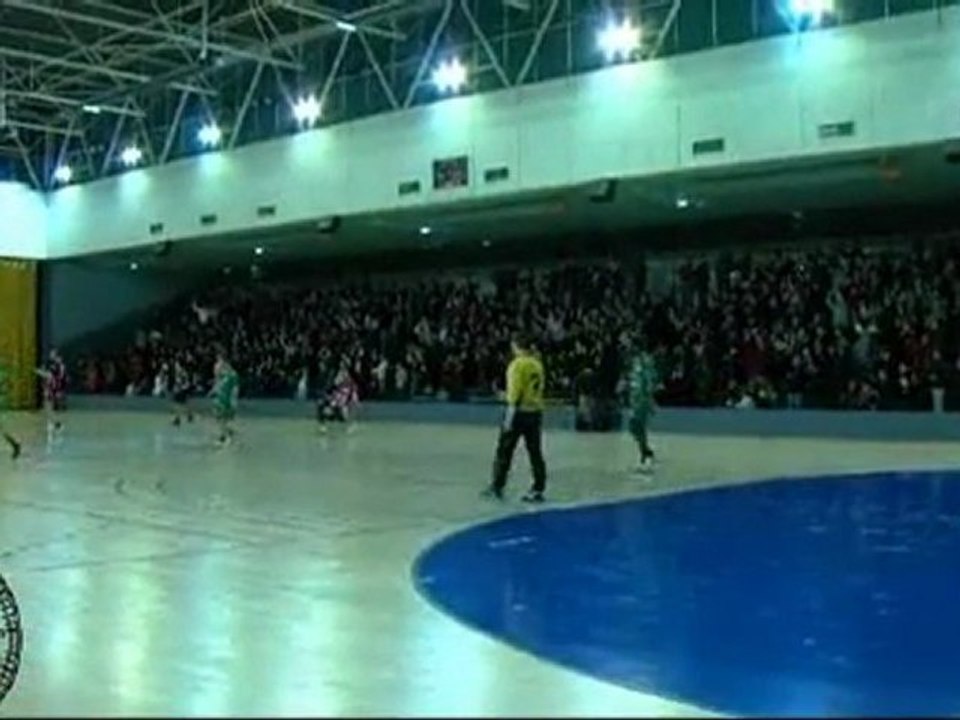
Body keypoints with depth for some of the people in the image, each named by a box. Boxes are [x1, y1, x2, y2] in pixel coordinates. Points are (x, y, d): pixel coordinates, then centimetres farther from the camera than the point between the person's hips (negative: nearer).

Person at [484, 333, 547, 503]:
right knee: (535, 452, 8)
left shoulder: (519, 364, -12)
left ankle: (497, 487, 9)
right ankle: (538, 490, 8)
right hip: (536, 411, 7)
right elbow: (540, 388, 12)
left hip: (520, 411, -7)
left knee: (504, 450, 4)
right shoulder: (537, 364, 10)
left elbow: (515, 391, -17)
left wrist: (510, 415, -17)